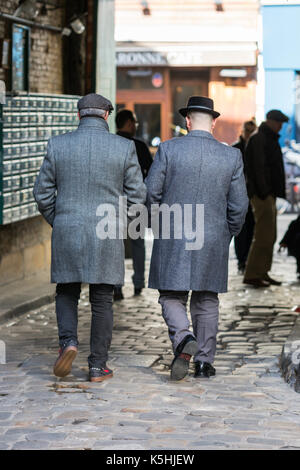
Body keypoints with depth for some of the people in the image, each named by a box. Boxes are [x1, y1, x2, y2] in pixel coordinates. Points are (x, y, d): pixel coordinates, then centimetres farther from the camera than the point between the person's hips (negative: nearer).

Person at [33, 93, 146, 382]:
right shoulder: (124, 147, -3)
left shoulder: (58, 145, -1)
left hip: (67, 235, 1)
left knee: (66, 293, 17)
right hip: (107, 238, -1)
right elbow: (137, 196, -1)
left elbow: (43, 193, 3)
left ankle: (68, 341, -6)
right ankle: (97, 366, 10)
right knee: (102, 301, 8)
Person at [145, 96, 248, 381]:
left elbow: (151, 192, -5)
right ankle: (204, 361, 16)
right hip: (213, 241, 2)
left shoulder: (168, 149, -7)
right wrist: (228, 234, 15)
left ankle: (183, 340, -18)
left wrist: (160, 223, 13)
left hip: (173, 240, -2)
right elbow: (239, 205, -1)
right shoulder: (232, 156, -2)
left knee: (172, 297, 8)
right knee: (206, 300, 14)